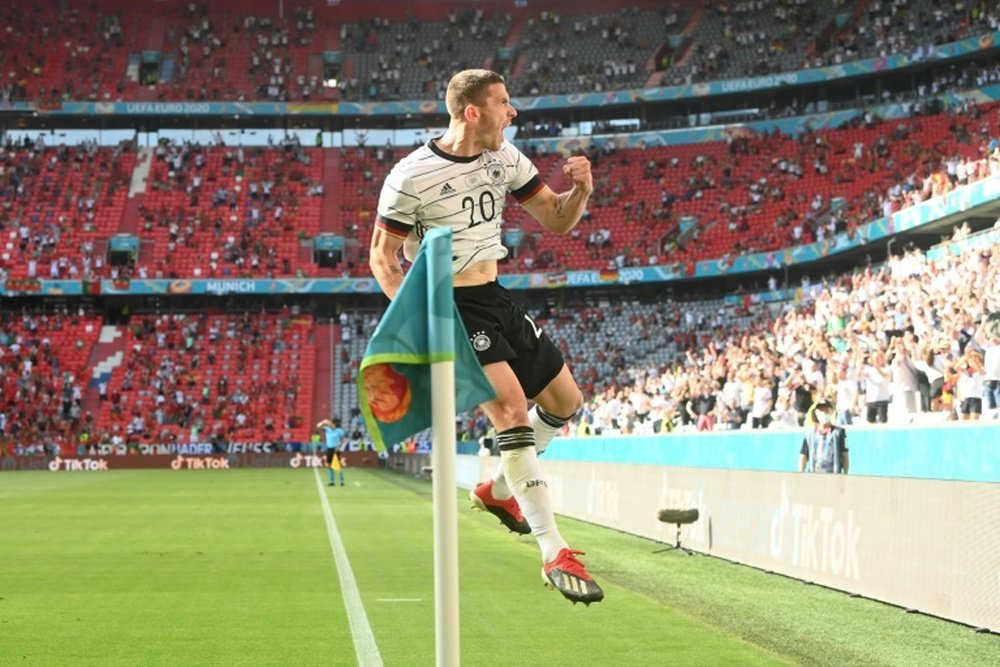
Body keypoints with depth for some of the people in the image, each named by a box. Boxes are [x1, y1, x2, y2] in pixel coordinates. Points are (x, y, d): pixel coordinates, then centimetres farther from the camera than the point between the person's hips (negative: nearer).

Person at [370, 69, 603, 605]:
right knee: (513, 411, -22)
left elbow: (556, 220, 9)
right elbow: (382, 257, -10)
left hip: (495, 299, 8)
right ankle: (555, 555, -20)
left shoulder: (505, 158, 3)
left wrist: (579, 190, -14)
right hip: (449, 308, -8)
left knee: (565, 401, 14)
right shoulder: (412, 176, -17)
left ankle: (498, 489, 36)